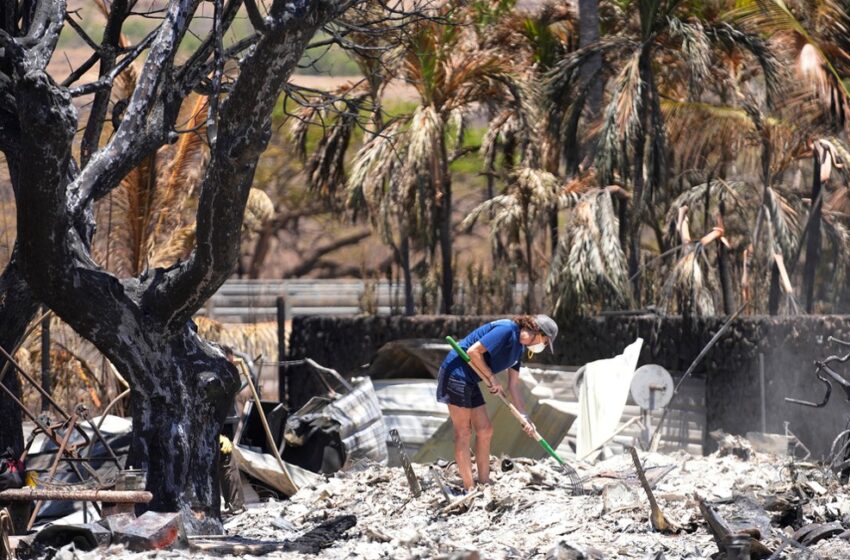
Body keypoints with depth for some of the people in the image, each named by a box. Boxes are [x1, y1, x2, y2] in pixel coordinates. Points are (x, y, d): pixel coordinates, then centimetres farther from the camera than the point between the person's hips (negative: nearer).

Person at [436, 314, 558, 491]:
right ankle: (469, 489, -6)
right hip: (456, 374, -10)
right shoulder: (506, 330, -18)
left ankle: (484, 484, 14)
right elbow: (473, 351, -24)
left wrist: (525, 417, 10)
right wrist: (492, 378, -14)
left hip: (470, 381, 10)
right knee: (463, 433, -7)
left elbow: (514, 385, 15)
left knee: (485, 431, 9)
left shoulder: (518, 347, 12)